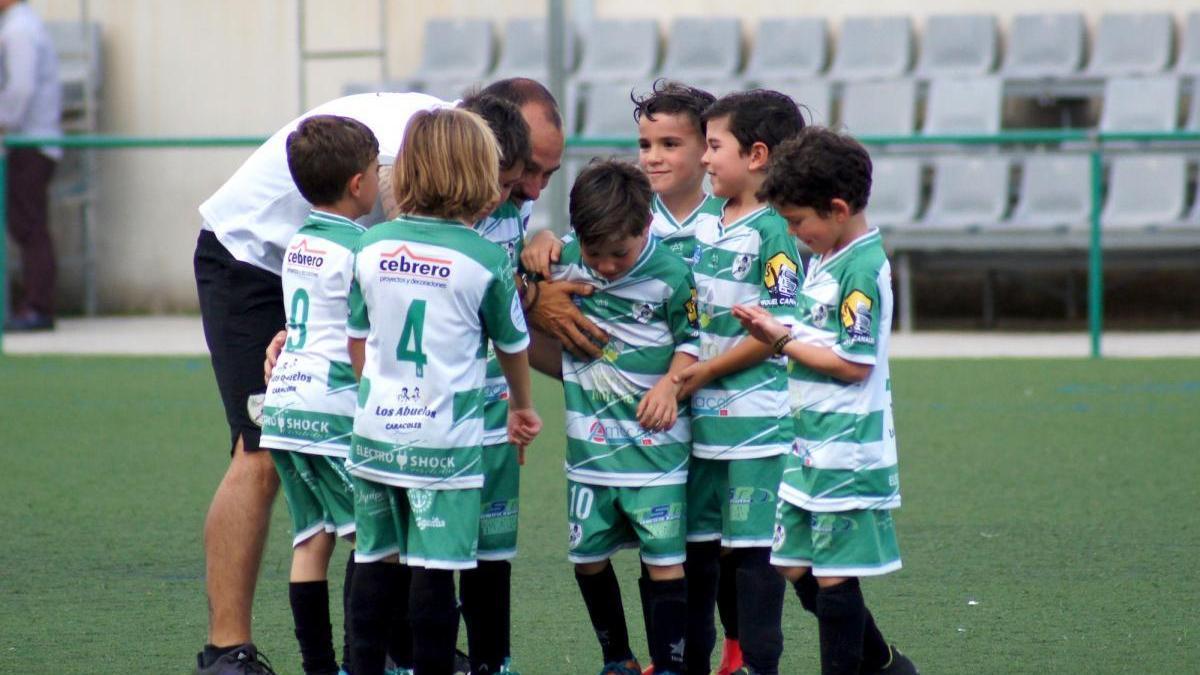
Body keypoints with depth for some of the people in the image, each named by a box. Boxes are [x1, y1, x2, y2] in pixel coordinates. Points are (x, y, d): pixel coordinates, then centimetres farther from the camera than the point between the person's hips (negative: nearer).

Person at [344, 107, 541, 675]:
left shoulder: (372, 246, 3)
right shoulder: (485, 259, -7)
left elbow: (356, 340, 12)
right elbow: (513, 344, 7)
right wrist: (521, 406, 27)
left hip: (375, 431, 4)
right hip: (445, 441, -4)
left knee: (374, 562, 12)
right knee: (435, 571, -1)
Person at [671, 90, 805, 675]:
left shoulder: (774, 232, -12)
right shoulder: (703, 225, 12)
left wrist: (706, 370, -13)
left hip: (756, 421, -8)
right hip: (701, 416, 8)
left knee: (753, 546, -3)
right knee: (693, 542, 13)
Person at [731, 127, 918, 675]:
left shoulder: (862, 269, -16)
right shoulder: (823, 259, 13)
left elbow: (854, 364, -19)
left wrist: (782, 340, -12)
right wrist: (778, 333, 2)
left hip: (846, 452, -10)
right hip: (810, 446, 10)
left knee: (833, 575, -3)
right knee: (797, 567, 13)